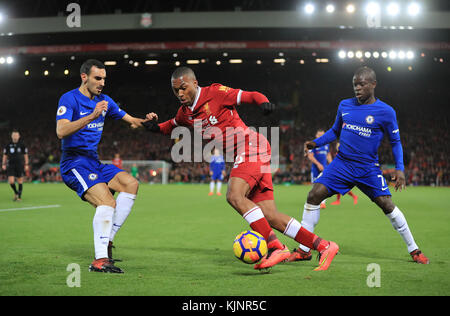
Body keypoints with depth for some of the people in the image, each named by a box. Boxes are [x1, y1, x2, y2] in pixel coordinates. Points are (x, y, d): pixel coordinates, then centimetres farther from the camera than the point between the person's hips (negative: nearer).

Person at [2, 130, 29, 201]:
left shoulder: (22, 145, 2)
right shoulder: (8, 145, 6)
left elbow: (25, 155, 6)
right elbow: (5, 155, 12)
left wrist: (26, 165, 0)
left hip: (20, 165, -1)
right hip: (10, 165, 1)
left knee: (20, 181, 1)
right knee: (11, 181, -10)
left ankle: (19, 196, 12)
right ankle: (16, 193, 17)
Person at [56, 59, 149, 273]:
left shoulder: (104, 101, 14)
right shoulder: (69, 99, -9)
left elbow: (131, 120, 20)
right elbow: (61, 131, -25)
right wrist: (92, 116, -32)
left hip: (94, 163, 8)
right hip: (74, 164, -8)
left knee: (130, 183, -13)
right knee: (107, 201, -26)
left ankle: (107, 240, -9)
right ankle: (100, 260, -25)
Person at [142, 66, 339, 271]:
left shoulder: (215, 93, -7)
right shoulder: (185, 114, 14)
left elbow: (251, 96, -6)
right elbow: (171, 126, 33)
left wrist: (263, 102, -27)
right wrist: (154, 127, 13)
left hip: (251, 146, -7)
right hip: (242, 156, 7)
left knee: (234, 196, -26)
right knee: (270, 217, -1)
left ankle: (276, 247, -24)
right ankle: (324, 246, 3)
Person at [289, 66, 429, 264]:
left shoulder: (385, 112, -5)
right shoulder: (345, 106, 5)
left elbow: (395, 141, 3)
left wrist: (400, 168, -8)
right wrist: (316, 143, 3)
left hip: (368, 168, -3)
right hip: (342, 164, 3)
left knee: (387, 204, -10)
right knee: (314, 195, -12)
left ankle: (413, 250, 10)